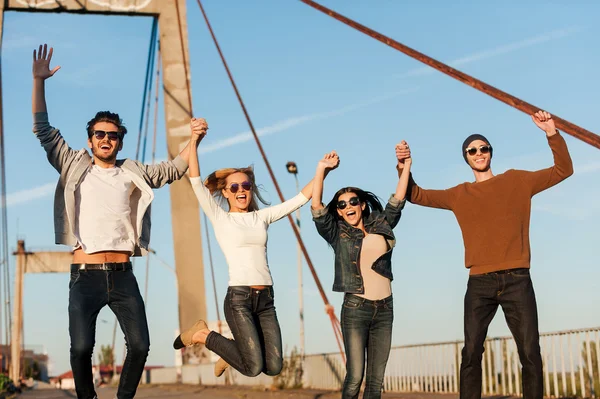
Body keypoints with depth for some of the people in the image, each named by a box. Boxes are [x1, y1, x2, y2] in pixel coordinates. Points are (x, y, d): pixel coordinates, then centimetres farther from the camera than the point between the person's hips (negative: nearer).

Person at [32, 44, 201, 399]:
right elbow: (44, 131, 8)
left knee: (140, 345, -5)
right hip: (85, 275, -2)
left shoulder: (133, 173, 15)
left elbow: (174, 170, 18)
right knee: (81, 347, -14)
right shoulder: (75, 166, 10)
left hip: (122, 275, 2)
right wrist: (39, 81, 2)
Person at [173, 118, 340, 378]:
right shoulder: (220, 218, 2)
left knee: (273, 367, -2)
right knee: (253, 368, -14)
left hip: (266, 298, 5)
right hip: (239, 297, -5)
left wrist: (321, 170, 1)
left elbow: (301, 198, 13)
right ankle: (203, 335, 9)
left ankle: (236, 350, 28)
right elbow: (196, 182, -9)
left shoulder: (262, 217, 14)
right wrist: (194, 141, -21)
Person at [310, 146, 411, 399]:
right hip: (355, 309, -3)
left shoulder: (381, 225, 11)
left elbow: (397, 199, 11)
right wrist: (322, 169, -11)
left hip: (384, 309, 3)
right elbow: (316, 208, -8)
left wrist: (406, 165, 5)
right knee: (355, 377, -12)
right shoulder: (338, 234, 2)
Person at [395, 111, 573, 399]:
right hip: (480, 283, 1)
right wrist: (404, 167, 2)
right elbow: (416, 195, 20)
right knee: (471, 353, -3)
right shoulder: (459, 195, 15)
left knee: (530, 354, -3)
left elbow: (563, 170, 12)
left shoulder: (517, 181, 11)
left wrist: (552, 133, -2)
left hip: (517, 280, -1)